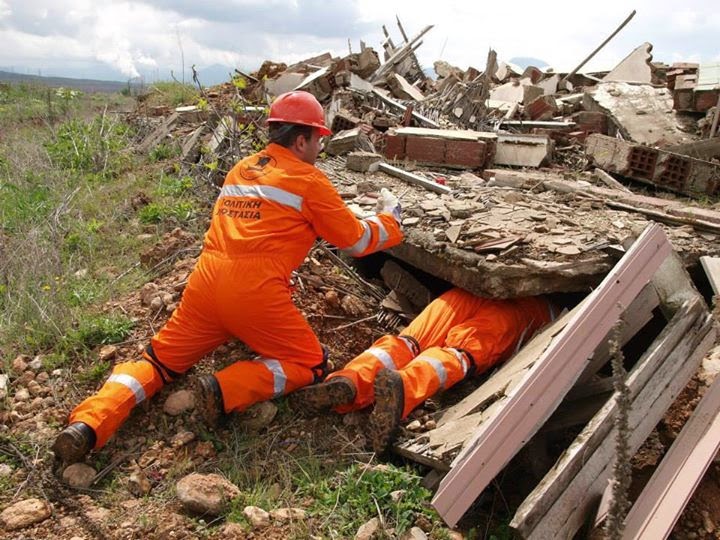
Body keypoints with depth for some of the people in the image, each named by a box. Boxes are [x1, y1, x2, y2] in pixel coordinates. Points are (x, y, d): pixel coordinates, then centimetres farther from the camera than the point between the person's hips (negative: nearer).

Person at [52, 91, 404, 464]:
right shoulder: (309, 180, 3)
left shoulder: (240, 169, 22)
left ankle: (88, 423, -1)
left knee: (159, 361, 20)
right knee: (311, 365, 11)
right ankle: (226, 390, -10)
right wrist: (390, 215, 28)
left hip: (205, 280, 6)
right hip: (255, 292, -6)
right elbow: (358, 241, 10)